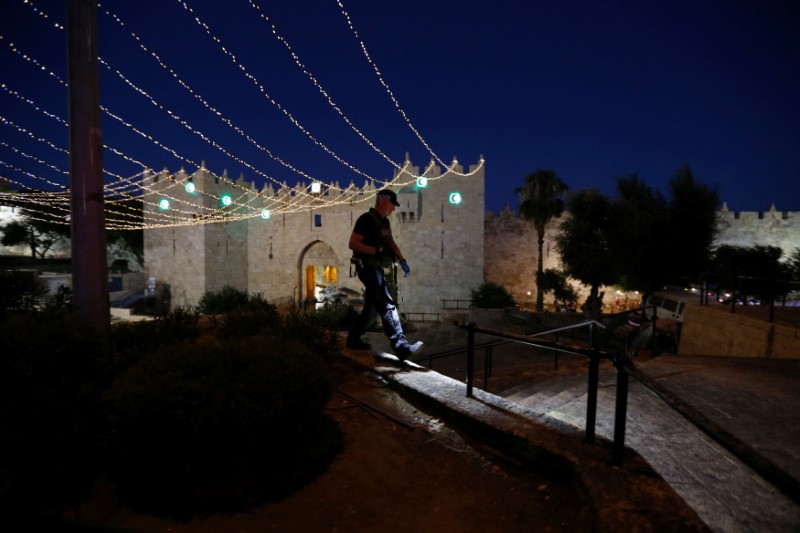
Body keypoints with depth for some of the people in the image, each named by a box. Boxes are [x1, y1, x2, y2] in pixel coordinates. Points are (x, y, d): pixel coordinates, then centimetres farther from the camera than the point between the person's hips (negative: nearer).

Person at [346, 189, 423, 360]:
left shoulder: (384, 222, 17)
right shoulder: (366, 219, -10)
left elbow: (391, 243, 23)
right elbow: (352, 243, -17)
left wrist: (402, 260, 8)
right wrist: (377, 250, -22)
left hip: (377, 269, 10)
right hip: (368, 268, -10)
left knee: (373, 307, 15)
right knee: (388, 305, -18)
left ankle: (354, 338, 28)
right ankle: (401, 347, -22)